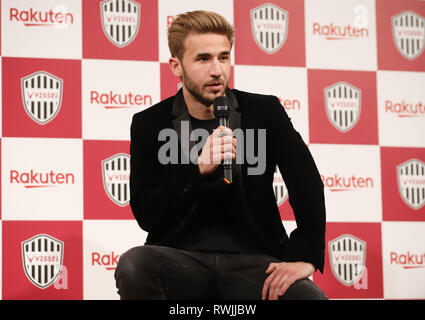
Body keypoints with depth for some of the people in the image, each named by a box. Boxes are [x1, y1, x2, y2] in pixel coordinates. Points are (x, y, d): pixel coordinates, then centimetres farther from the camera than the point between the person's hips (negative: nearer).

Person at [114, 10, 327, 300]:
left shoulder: (264, 111, 6)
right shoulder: (149, 124, 3)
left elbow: (307, 180, -3)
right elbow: (147, 216, -5)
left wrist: (305, 257, -19)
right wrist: (199, 168, -21)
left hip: (252, 259, -1)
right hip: (182, 259, 1)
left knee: (312, 297, -31)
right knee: (133, 265, -33)